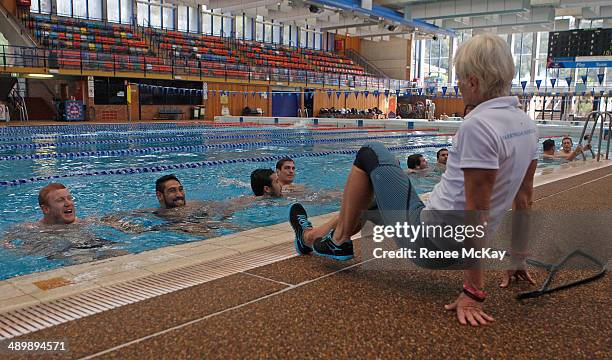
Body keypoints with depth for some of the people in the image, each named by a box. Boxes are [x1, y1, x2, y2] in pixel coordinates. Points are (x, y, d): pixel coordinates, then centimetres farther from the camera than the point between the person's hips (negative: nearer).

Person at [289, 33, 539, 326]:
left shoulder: (478, 126, -24)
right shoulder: (527, 125, 4)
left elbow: (478, 214, -26)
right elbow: (523, 201, 10)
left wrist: (473, 293, -23)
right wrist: (518, 261, 18)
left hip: (429, 238, -9)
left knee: (371, 154, 6)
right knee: (375, 191, 27)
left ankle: (338, 241, 15)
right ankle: (314, 237, 42)